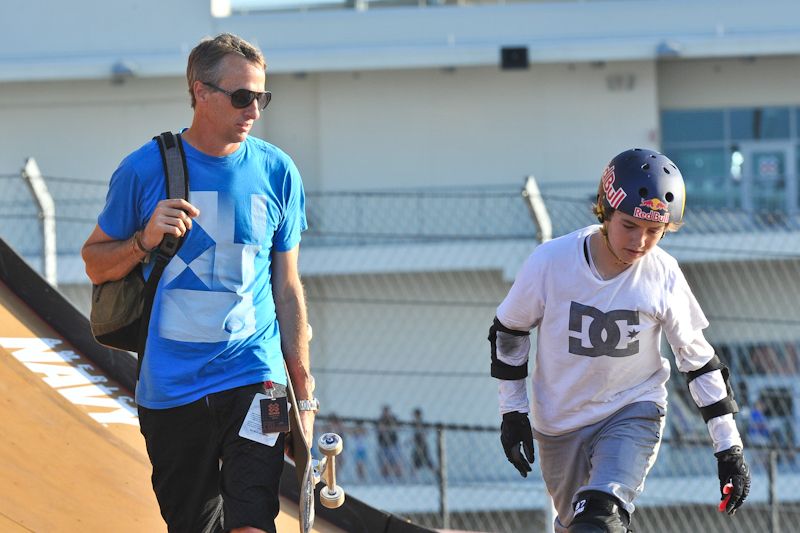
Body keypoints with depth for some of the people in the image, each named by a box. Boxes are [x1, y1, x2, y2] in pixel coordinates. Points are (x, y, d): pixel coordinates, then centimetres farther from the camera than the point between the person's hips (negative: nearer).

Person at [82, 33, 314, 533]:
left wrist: (305, 394, 10)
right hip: (169, 389, 0)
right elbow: (96, 263, 9)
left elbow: (287, 287, 11)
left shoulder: (277, 172, 3)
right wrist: (145, 240, -12)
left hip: (253, 378, 0)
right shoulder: (145, 169, -1)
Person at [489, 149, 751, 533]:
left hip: (634, 413, -2)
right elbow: (509, 330, -1)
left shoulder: (664, 276, -14)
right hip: (559, 423, 2)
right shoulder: (550, 262, -18)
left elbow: (698, 358, -3)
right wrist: (512, 413, 1)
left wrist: (729, 448, -2)